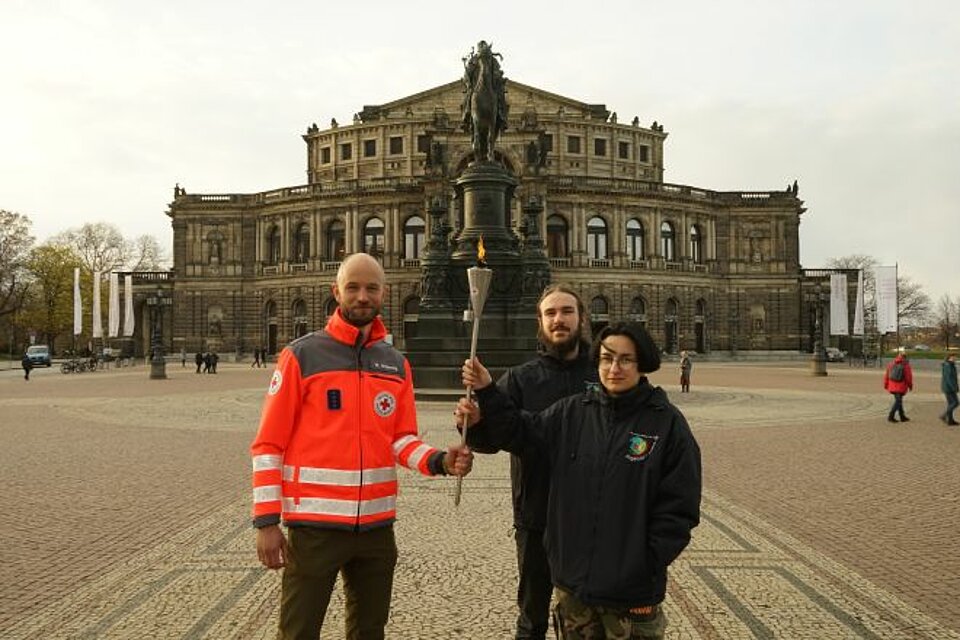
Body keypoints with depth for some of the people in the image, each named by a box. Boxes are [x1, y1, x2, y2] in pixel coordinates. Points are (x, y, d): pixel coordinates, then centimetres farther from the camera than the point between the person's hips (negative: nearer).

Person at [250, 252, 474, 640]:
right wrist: (267, 521, -11)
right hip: (314, 524, -4)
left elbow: (402, 439, 7)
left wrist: (439, 461, -14)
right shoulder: (301, 355, -7)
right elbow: (268, 445, -7)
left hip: (376, 524, 5)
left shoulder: (396, 364, 7)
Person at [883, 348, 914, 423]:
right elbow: (909, 377, -10)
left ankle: (902, 417, 25)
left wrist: (885, 385, 14)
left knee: (898, 400, 17)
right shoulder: (906, 365, -12)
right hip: (901, 386, -5)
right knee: (898, 401, -1)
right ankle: (890, 416, -10)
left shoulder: (891, 364, 2)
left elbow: (886, 374, 5)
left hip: (892, 385, 5)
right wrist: (910, 386, 5)